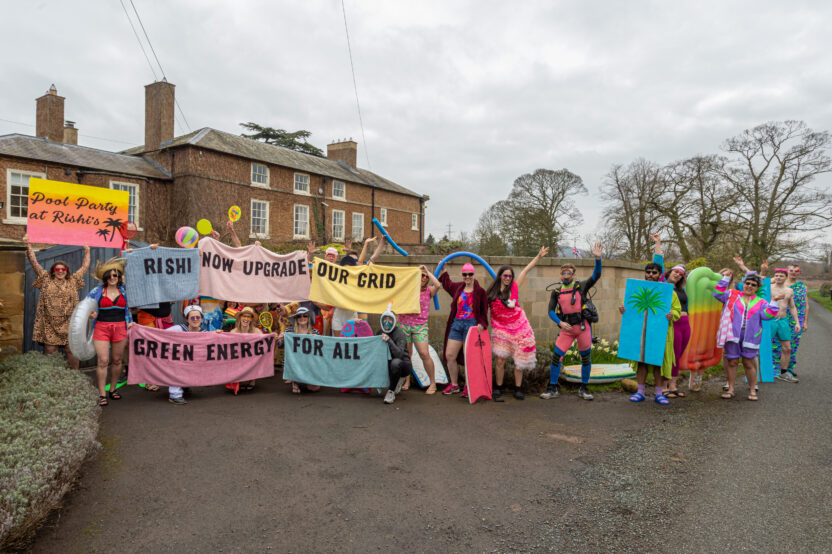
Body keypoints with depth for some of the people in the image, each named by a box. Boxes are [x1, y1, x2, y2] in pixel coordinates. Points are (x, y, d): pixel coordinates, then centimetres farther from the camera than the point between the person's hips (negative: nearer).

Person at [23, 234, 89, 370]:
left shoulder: (73, 281, 13)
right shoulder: (46, 280, 10)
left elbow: (85, 267, 19)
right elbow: (34, 263, 7)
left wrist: (87, 252, 19)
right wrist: (28, 246, 0)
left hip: (69, 326, 1)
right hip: (50, 326, -1)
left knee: (72, 352, 1)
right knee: (50, 353, 2)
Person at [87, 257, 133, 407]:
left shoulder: (123, 291, 10)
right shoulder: (97, 291, 4)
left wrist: (129, 322, 9)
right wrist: (90, 314, -11)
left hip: (120, 328, 2)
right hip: (101, 328, -2)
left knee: (117, 360, 9)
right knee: (103, 361, -7)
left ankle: (113, 389, 24)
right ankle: (102, 394, 0)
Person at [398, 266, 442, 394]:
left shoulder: (428, 291, 4)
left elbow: (438, 285, -12)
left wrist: (428, 271, -5)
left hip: (420, 326, -1)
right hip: (404, 324, 1)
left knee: (424, 354, -11)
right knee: (406, 354, 8)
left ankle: (433, 383, 2)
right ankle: (407, 381, 26)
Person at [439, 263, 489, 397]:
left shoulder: (480, 291, -2)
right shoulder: (458, 287, 10)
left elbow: (484, 311, 0)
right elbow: (447, 284, 33)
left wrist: (482, 324, -13)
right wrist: (443, 271, 31)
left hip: (472, 325, -5)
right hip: (456, 324, 5)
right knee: (449, 355, 3)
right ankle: (454, 385, 19)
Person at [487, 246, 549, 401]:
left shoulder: (514, 287, -1)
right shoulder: (492, 292, -2)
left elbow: (526, 270, 3)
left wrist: (539, 256, 4)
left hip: (519, 327, 1)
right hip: (501, 329, -1)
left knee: (519, 360, 5)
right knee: (500, 360, -5)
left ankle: (518, 390, 18)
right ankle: (498, 389, 11)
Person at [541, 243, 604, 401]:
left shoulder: (581, 286, 2)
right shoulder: (556, 292, 8)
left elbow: (596, 275, -12)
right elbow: (551, 311, 4)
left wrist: (598, 258, -26)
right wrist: (560, 323, -13)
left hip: (583, 327, -1)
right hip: (566, 329, 1)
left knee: (586, 358, 7)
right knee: (556, 357, -4)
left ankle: (583, 389, 24)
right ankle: (552, 389, 8)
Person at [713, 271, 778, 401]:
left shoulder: (760, 302, 12)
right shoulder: (733, 296, 11)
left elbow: (767, 315, 0)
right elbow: (718, 294, 5)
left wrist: (774, 302, -8)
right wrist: (726, 278, 5)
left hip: (750, 337, 0)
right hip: (733, 336, 0)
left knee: (749, 363, 3)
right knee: (732, 362, 4)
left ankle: (752, 390, 17)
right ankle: (731, 389, 13)